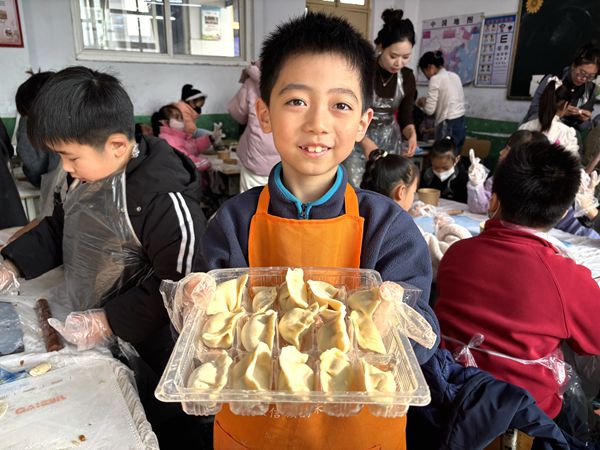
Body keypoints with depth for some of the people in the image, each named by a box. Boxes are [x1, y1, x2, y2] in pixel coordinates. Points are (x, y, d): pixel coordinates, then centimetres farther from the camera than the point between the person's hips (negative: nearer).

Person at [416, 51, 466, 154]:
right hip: (461, 123, 8)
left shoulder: (436, 79, -8)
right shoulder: (455, 76, 16)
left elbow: (429, 110, -12)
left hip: (448, 126, -8)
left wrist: (422, 102, 9)